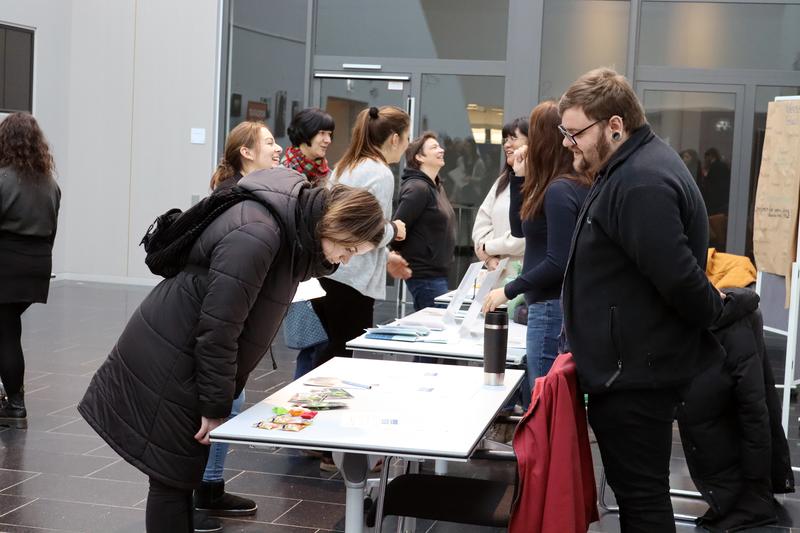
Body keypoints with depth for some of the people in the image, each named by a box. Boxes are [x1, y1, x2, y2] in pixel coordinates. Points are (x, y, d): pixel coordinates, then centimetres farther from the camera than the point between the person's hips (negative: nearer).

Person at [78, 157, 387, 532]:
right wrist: (216, 407, -18)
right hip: (167, 368, -9)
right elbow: (217, 328, -26)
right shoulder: (256, 236, -28)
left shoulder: (293, 227, 1)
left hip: (184, 364, 9)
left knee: (182, 476, 15)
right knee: (173, 480, -2)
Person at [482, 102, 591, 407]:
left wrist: (509, 291, -13)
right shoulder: (577, 184, 12)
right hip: (556, 305, 10)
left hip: (551, 309, -10)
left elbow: (558, 262, -21)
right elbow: (520, 229, 21)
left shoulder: (559, 190, -17)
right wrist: (519, 177, 13)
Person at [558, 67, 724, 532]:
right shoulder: (636, 167, 13)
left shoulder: (641, 184, -23)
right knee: (639, 492, 19)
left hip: (633, 373, -11)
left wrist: (713, 311, -10)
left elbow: (678, 277, -27)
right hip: (635, 366, 11)